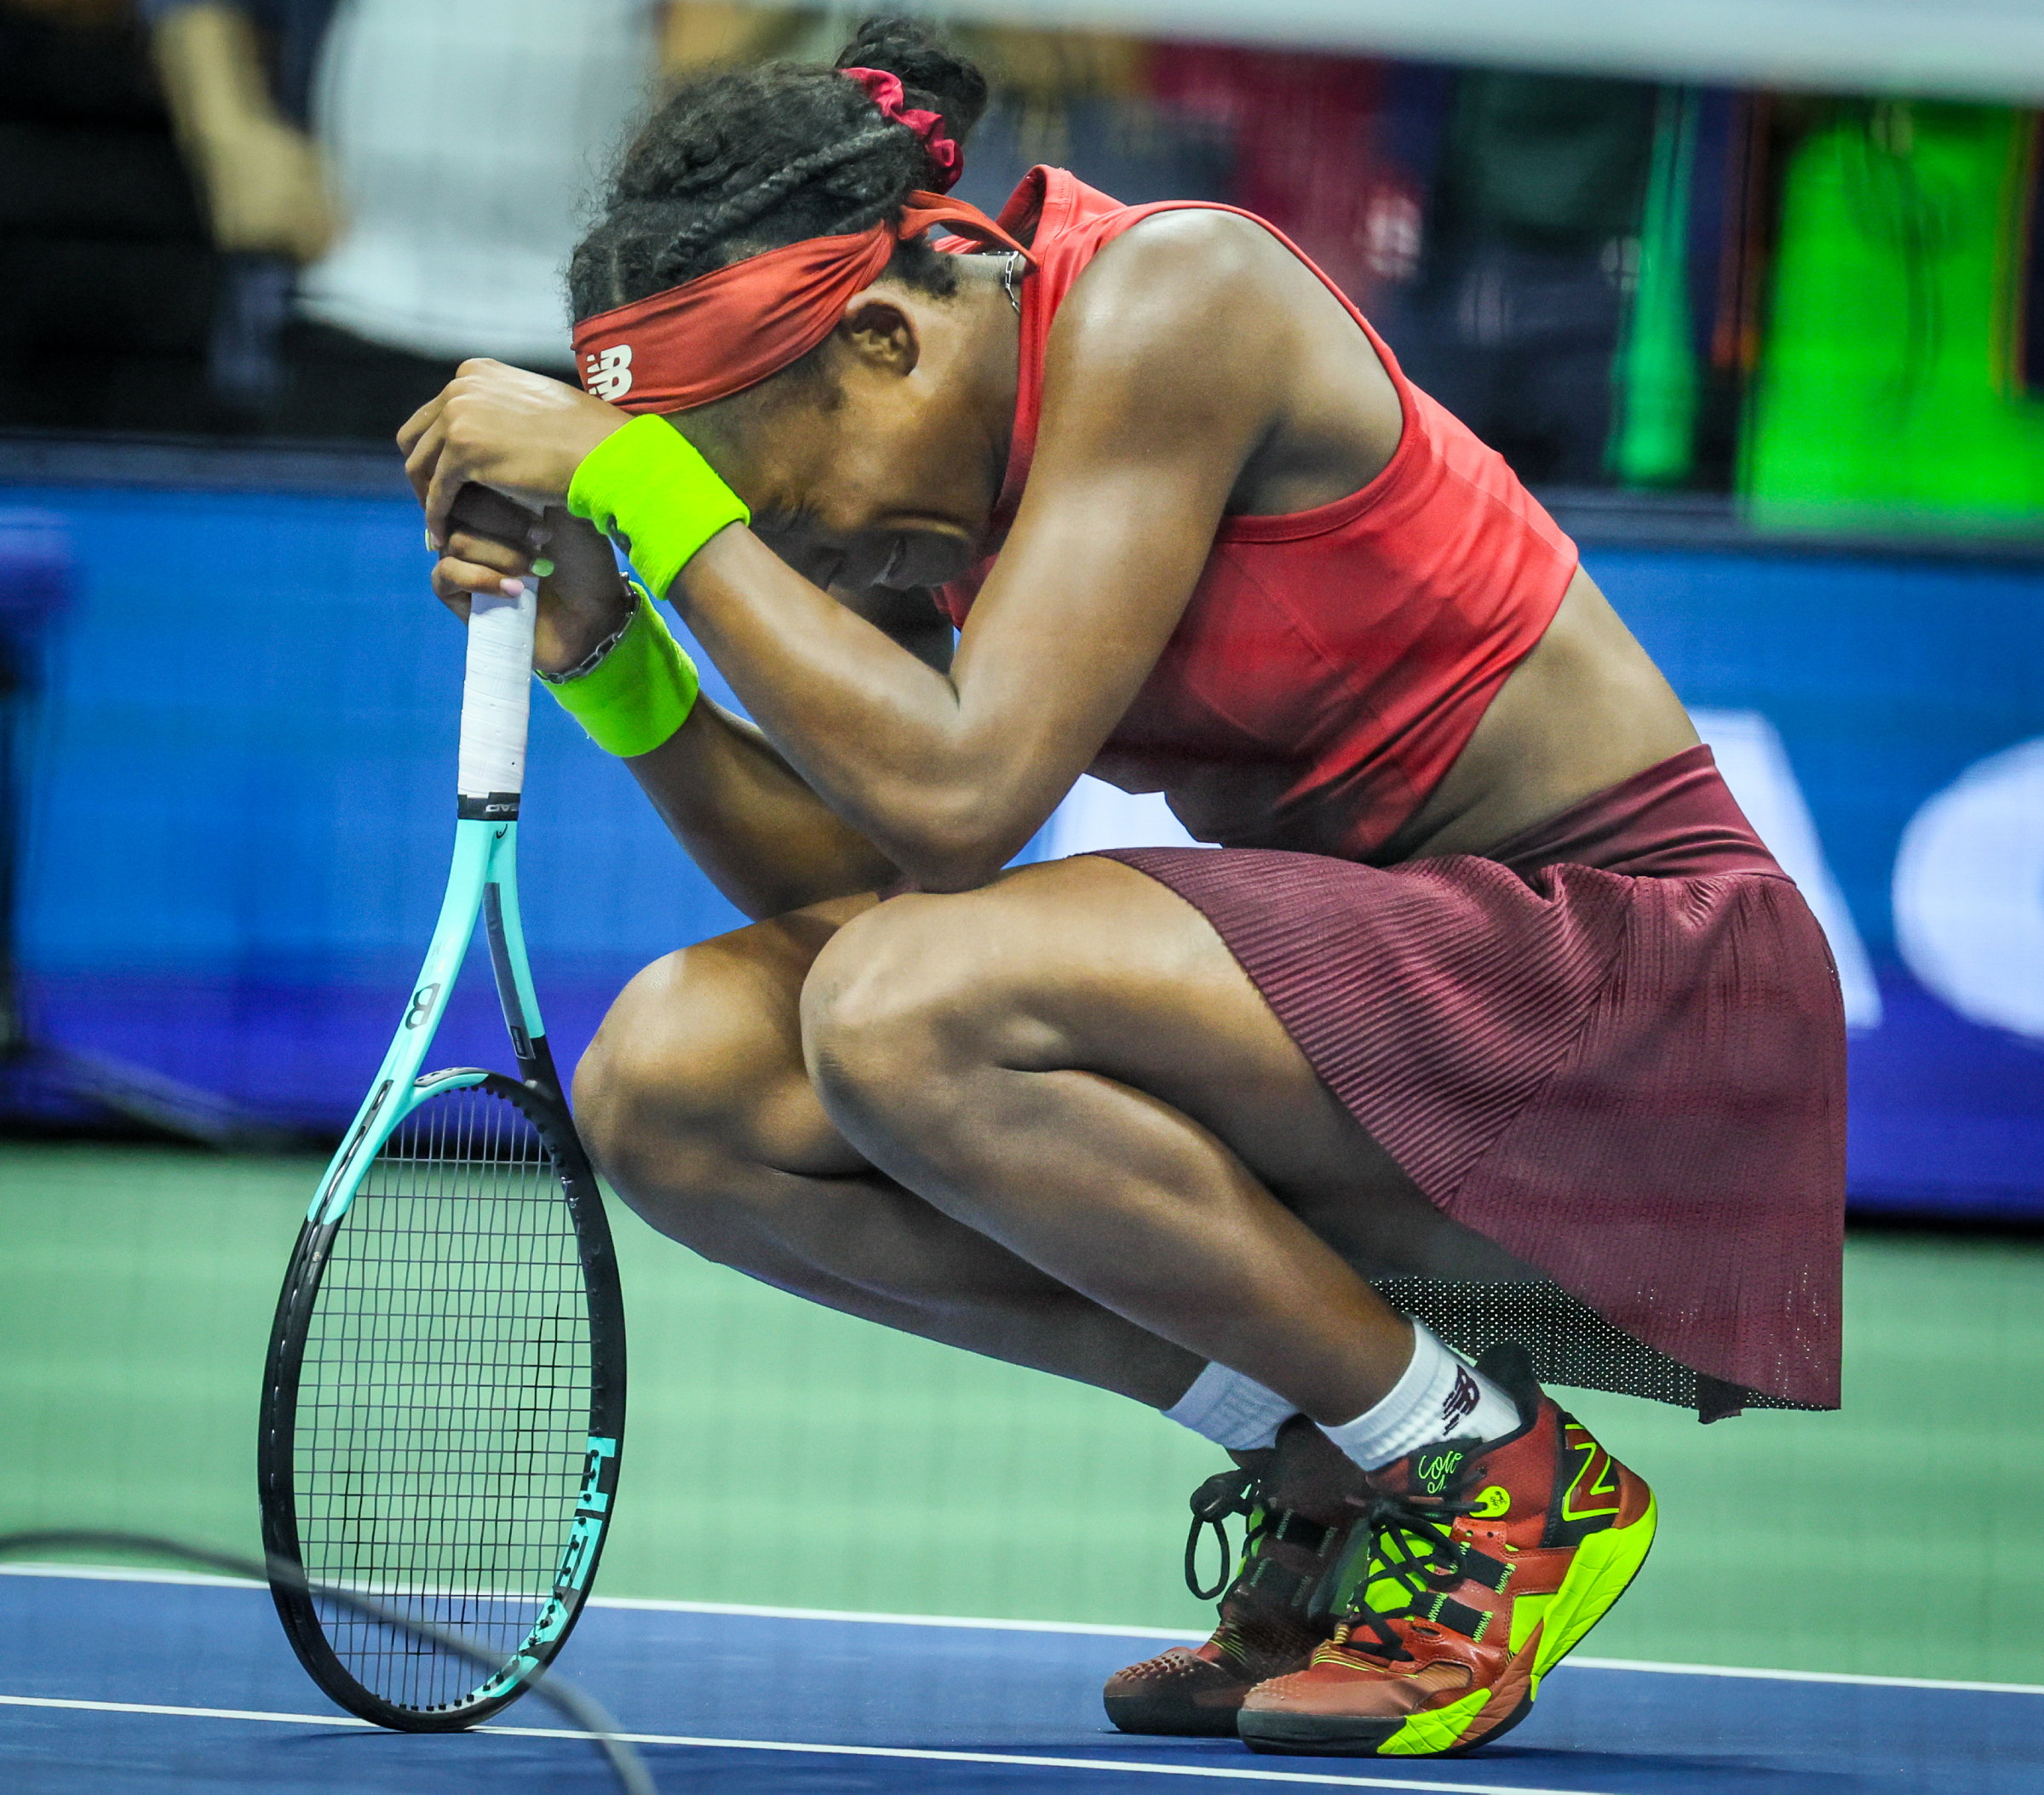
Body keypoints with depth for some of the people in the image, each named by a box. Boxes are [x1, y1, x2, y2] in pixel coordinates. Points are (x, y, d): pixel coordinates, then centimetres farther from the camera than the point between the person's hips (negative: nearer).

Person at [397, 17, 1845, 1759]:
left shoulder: (1166, 299, -19)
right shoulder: (925, 470, 5)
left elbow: (955, 796, -27)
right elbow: (852, 886, 7)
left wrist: (631, 476, -22)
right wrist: (602, 649, -6)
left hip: (1617, 954, -9)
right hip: (1350, 991, 9)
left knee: (911, 1013, -29)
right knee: (672, 1073, -7)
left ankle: (1492, 1476, -9)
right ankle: (1329, 1477, 2)